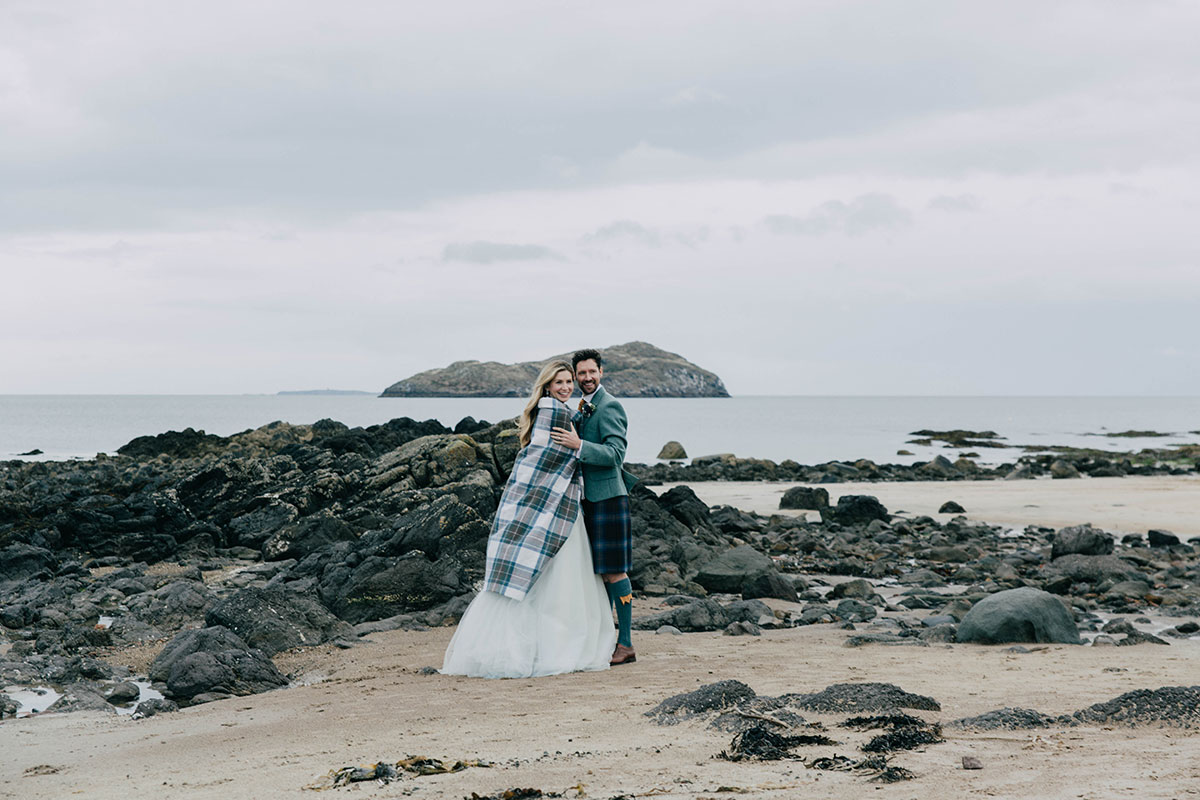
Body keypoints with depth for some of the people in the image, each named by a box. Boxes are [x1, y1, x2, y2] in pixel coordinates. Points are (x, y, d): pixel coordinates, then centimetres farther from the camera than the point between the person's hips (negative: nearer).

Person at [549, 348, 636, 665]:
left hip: (607, 497, -9)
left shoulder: (609, 407, -12)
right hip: (589, 498, 9)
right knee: (597, 570, 12)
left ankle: (626, 644, -5)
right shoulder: (582, 409, 17)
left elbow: (615, 453, -21)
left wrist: (578, 445, -29)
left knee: (614, 570, -8)